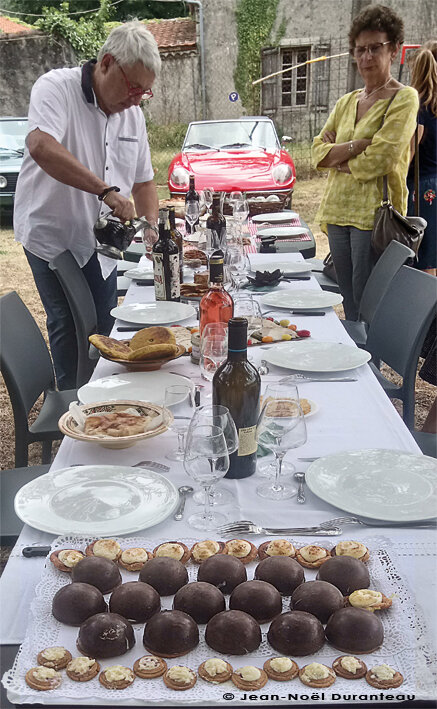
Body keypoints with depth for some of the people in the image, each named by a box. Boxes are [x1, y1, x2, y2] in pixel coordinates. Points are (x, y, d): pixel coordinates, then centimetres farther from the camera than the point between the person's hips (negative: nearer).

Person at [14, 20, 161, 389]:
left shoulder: (132, 113, 4)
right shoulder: (56, 88, -17)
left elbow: (144, 179, 13)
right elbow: (41, 147, -37)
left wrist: (151, 224, -6)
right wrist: (106, 190, -42)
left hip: (99, 238, 6)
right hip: (52, 235, -6)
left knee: (104, 329, 11)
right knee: (68, 326, -3)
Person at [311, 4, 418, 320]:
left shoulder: (404, 98, -4)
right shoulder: (346, 102, 17)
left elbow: (379, 160, -14)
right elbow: (318, 151, 7)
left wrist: (338, 160, -1)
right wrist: (357, 145, -8)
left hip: (375, 214, -6)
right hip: (338, 211, 6)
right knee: (349, 305, 12)